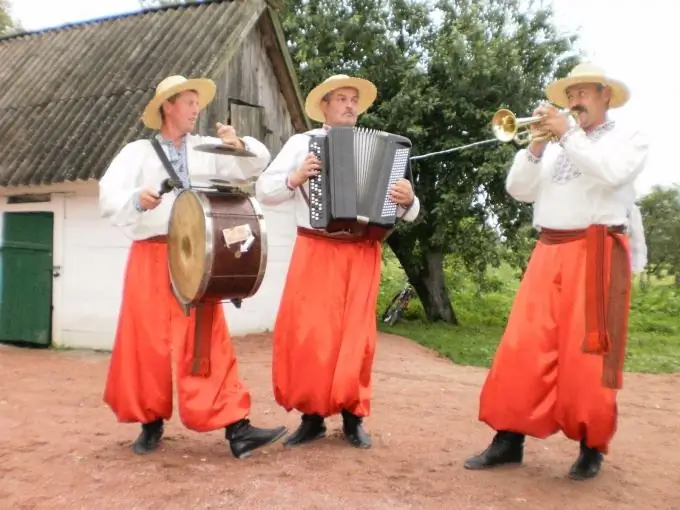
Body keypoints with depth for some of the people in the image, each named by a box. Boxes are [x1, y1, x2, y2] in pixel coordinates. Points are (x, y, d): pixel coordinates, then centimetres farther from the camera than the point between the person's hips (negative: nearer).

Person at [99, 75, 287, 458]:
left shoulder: (208, 149, 13)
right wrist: (137, 199, -25)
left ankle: (236, 428, -4)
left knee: (209, 341, -3)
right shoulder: (137, 152, 7)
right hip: (151, 258, -1)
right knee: (147, 342, 4)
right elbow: (108, 198, -4)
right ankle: (151, 423, 22)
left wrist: (240, 145, -7)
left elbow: (260, 162, 13)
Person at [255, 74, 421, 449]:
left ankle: (352, 416, 18)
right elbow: (263, 190, 5)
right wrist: (294, 179, -13)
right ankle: (312, 415, 12)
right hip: (315, 250, -1)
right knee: (305, 333, -5)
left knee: (356, 335, 4)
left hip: (362, 253, 1)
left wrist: (407, 200, -12)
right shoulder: (301, 143, 10)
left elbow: (406, 209, 11)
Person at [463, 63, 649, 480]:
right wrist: (537, 146, 0)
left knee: (588, 351, -3)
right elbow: (519, 190, 12)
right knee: (524, 346, -2)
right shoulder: (556, 144, 22)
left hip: (596, 255, -4)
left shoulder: (630, 137, 8)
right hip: (549, 253, 4)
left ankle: (591, 446, 13)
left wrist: (568, 135, -9)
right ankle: (510, 439, 6)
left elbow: (612, 173, -14)